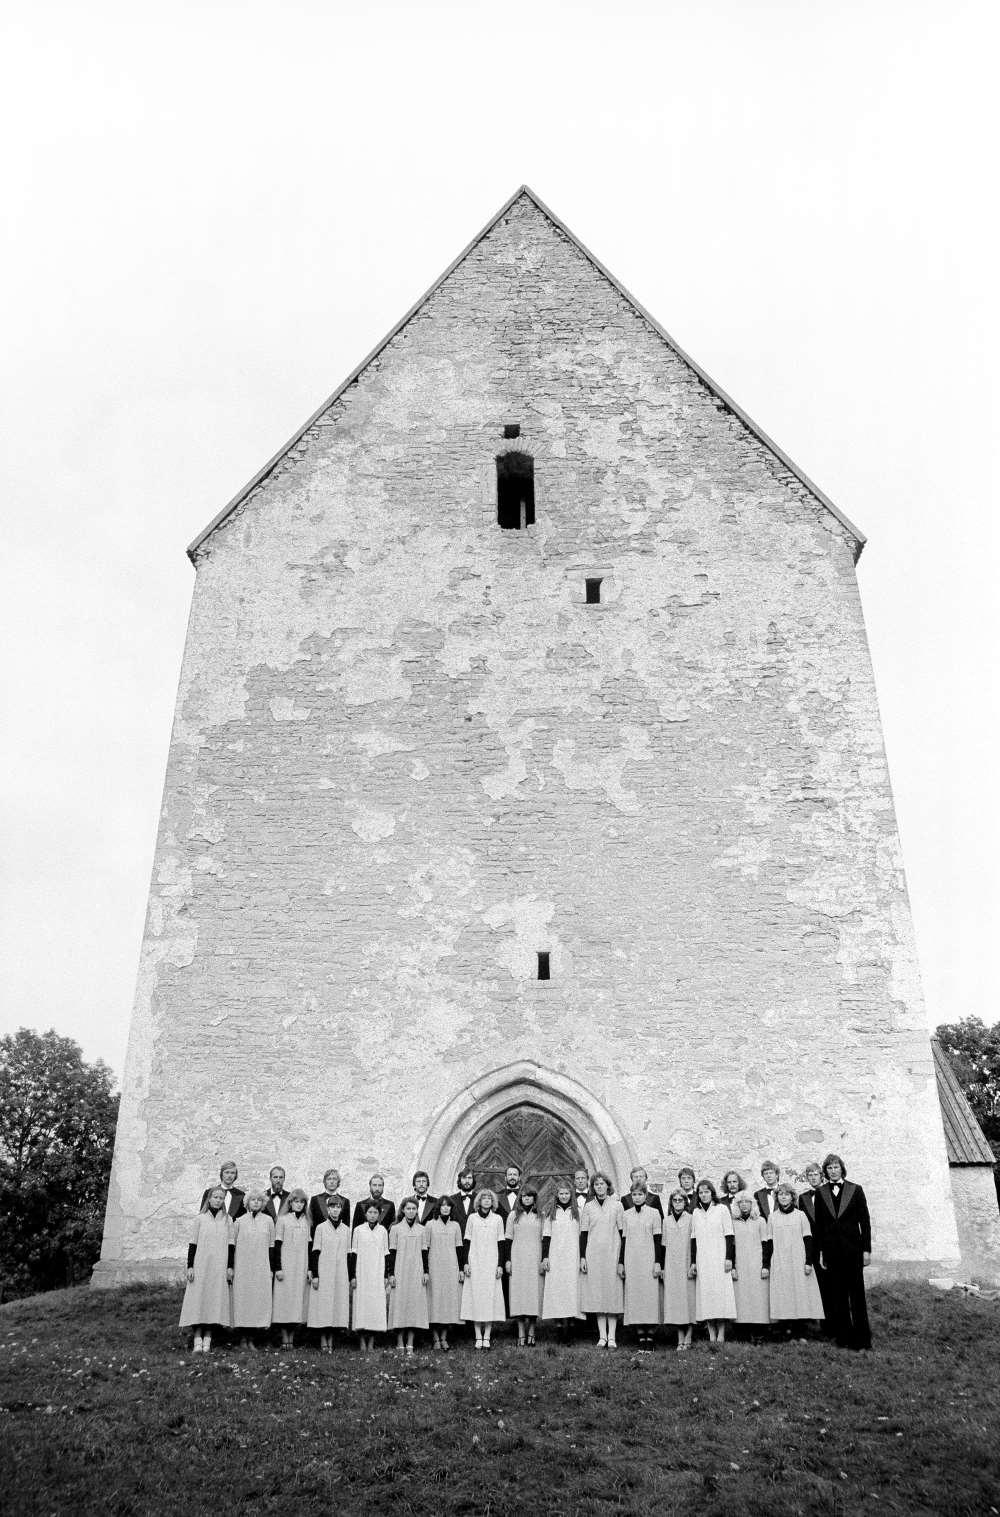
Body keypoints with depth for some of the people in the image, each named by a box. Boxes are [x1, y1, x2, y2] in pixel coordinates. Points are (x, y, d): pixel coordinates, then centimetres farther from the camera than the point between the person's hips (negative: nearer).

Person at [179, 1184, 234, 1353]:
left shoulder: (227, 1219, 8)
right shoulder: (200, 1218, 5)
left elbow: (231, 1244, 8)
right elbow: (193, 1244, 5)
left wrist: (230, 1266, 2)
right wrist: (190, 1266, -1)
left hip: (220, 1266, 1)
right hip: (201, 1266, -1)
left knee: (215, 1299, -2)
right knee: (198, 1299, -6)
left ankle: (207, 1339, 4)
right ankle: (197, 1340, -4)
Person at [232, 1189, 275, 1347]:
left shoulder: (268, 1221, 5)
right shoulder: (239, 1221, 3)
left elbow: (271, 1245, 8)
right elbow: (232, 1244, 7)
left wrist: (271, 1267, 4)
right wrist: (231, 1267, 2)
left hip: (261, 1268, 0)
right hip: (242, 1267, 0)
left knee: (259, 1298, -3)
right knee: (242, 1298, -2)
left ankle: (251, 1338, 5)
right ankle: (244, 1336, 8)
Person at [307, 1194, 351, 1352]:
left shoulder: (346, 1230, 8)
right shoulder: (321, 1228, 1)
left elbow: (349, 1254, 10)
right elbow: (315, 1252, -1)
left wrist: (351, 1278, 7)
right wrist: (314, 1274, -8)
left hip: (340, 1274, 2)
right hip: (323, 1273, -2)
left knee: (337, 1304, 1)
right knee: (323, 1305, -5)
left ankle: (330, 1340, 9)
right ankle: (323, 1341, 4)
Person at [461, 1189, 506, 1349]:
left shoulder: (497, 1219, 5)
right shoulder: (472, 1218, 4)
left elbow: (500, 1244, 5)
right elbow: (467, 1242, 6)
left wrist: (500, 1265, -1)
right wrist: (465, 1263, -1)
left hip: (492, 1264, 0)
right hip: (475, 1263, 0)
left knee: (491, 1297, -3)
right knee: (476, 1297, -2)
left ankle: (487, 1336, 1)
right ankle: (478, 1337, 3)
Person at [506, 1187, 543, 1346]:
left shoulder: (540, 1216, 8)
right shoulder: (513, 1215, 8)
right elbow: (509, 1239, 8)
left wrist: (544, 1260, 0)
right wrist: (508, 1260, 1)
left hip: (535, 1260, 0)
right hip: (517, 1260, 0)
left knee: (534, 1293, -2)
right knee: (519, 1293, -4)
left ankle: (531, 1332, 6)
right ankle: (521, 1334, 0)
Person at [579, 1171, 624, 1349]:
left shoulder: (617, 1205, 3)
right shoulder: (588, 1207, 6)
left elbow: (622, 1233, 3)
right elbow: (583, 1234, 7)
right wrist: (582, 1257, 0)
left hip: (613, 1254, -1)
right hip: (593, 1255, 1)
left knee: (613, 1293, -2)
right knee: (597, 1294, 1)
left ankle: (612, 1337, 3)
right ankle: (602, 1336, 8)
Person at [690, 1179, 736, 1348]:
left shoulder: (722, 1209, 2)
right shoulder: (696, 1213, 11)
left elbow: (729, 1236, 0)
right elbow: (694, 1238, 13)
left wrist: (729, 1258, -8)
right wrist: (693, 1261, 8)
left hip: (719, 1259, -3)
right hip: (702, 1261, 3)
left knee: (720, 1293, -7)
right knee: (705, 1295, -2)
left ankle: (721, 1336, -3)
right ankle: (712, 1337, 0)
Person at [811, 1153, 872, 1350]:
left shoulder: (855, 1190, 3)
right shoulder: (821, 1193, 6)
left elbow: (865, 1221, 3)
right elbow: (818, 1224, 7)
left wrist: (866, 1249, -2)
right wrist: (820, 1251, 2)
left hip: (852, 1248, -1)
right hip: (831, 1250, 1)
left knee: (857, 1294, 2)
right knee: (837, 1297, 2)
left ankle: (861, 1339, 9)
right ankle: (844, 1337, 9)